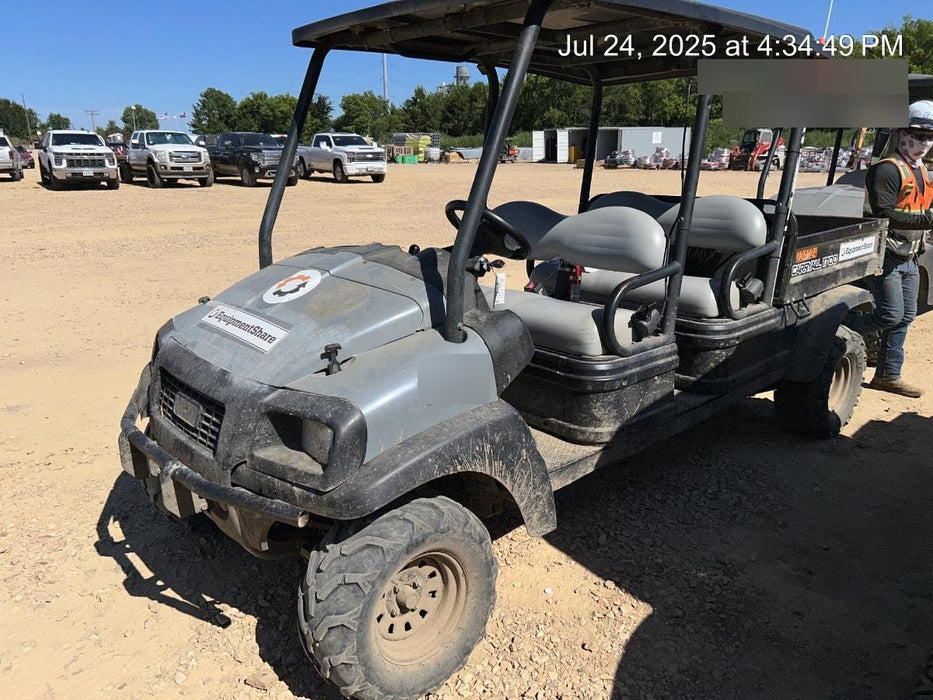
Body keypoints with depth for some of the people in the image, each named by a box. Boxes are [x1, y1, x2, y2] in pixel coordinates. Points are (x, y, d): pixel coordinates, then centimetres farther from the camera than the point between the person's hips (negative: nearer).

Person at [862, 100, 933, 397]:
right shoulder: (887, 169, -14)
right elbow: (884, 215, -24)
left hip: (909, 257, 9)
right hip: (885, 255, -9)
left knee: (905, 317, 10)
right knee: (891, 315, -12)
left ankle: (888, 375, 17)